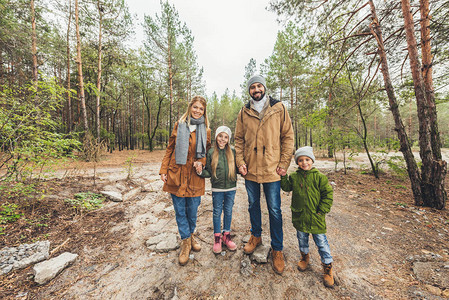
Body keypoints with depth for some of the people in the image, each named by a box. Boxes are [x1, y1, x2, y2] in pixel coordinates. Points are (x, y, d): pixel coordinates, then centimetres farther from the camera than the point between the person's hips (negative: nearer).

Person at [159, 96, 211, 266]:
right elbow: (170, 149, 6)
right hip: (176, 175, 0)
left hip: (195, 177, 1)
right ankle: (186, 242, 30)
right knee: (180, 211, 9)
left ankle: (190, 236, 42)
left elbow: (208, 152, 14)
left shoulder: (206, 130, 5)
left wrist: (202, 161, -7)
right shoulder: (179, 125, 5)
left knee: (192, 211, 12)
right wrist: (163, 170, 1)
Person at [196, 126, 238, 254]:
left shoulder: (232, 152, -1)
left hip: (231, 188, 2)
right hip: (217, 188, -1)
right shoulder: (211, 152, -5)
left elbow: (237, 168, 7)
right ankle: (217, 238, 32)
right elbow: (209, 172, -1)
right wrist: (201, 171, -20)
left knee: (228, 211, 16)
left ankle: (226, 235, 36)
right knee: (217, 212, 12)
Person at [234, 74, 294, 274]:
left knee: (274, 210, 7)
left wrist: (284, 163, -7)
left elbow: (288, 137, 0)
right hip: (250, 169, 3)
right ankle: (256, 236, 42)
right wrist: (240, 161, -3)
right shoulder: (244, 112, 6)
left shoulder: (279, 109, 2)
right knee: (253, 205, 18)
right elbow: (239, 139, 7)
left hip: (271, 169, -2)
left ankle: (277, 249, 29)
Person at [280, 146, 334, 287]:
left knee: (321, 242, 10)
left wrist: (321, 211, -10)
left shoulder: (319, 177, -10)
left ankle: (327, 268, 33)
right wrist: (283, 176, -8)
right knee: (302, 239, 21)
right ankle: (305, 257, 47)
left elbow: (328, 194, -6)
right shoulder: (294, 176, -2)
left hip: (316, 218, -2)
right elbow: (286, 187, 5)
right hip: (299, 216, 3)